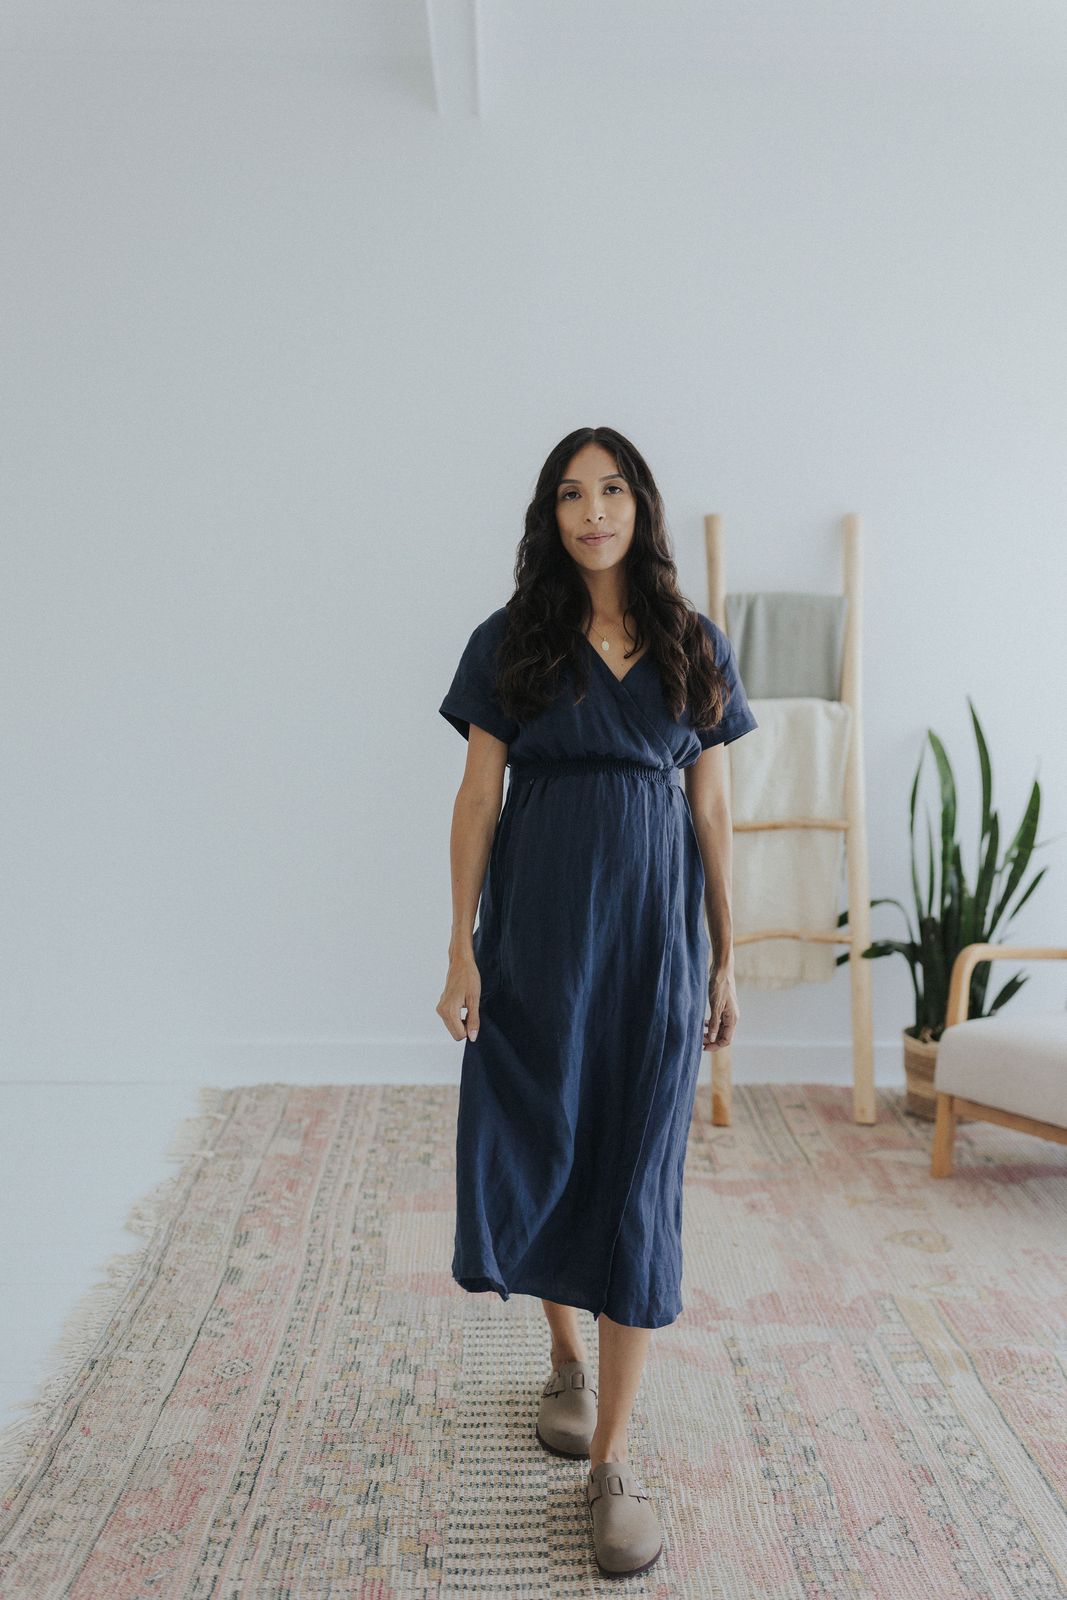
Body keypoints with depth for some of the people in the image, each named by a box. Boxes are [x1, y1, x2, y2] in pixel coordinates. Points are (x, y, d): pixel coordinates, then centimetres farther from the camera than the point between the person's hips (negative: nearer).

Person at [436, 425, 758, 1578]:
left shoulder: (694, 647, 6)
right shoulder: (510, 641, 3)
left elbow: (710, 808, 8)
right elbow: (477, 799, 1)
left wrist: (724, 961, 7)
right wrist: (462, 950, -5)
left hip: (657, 933, 1)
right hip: (537, 930, 0)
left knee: (637, 1183, 2)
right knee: (532, 1162, 7)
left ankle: (611, 1462, 15)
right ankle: (567, 1358, 38)